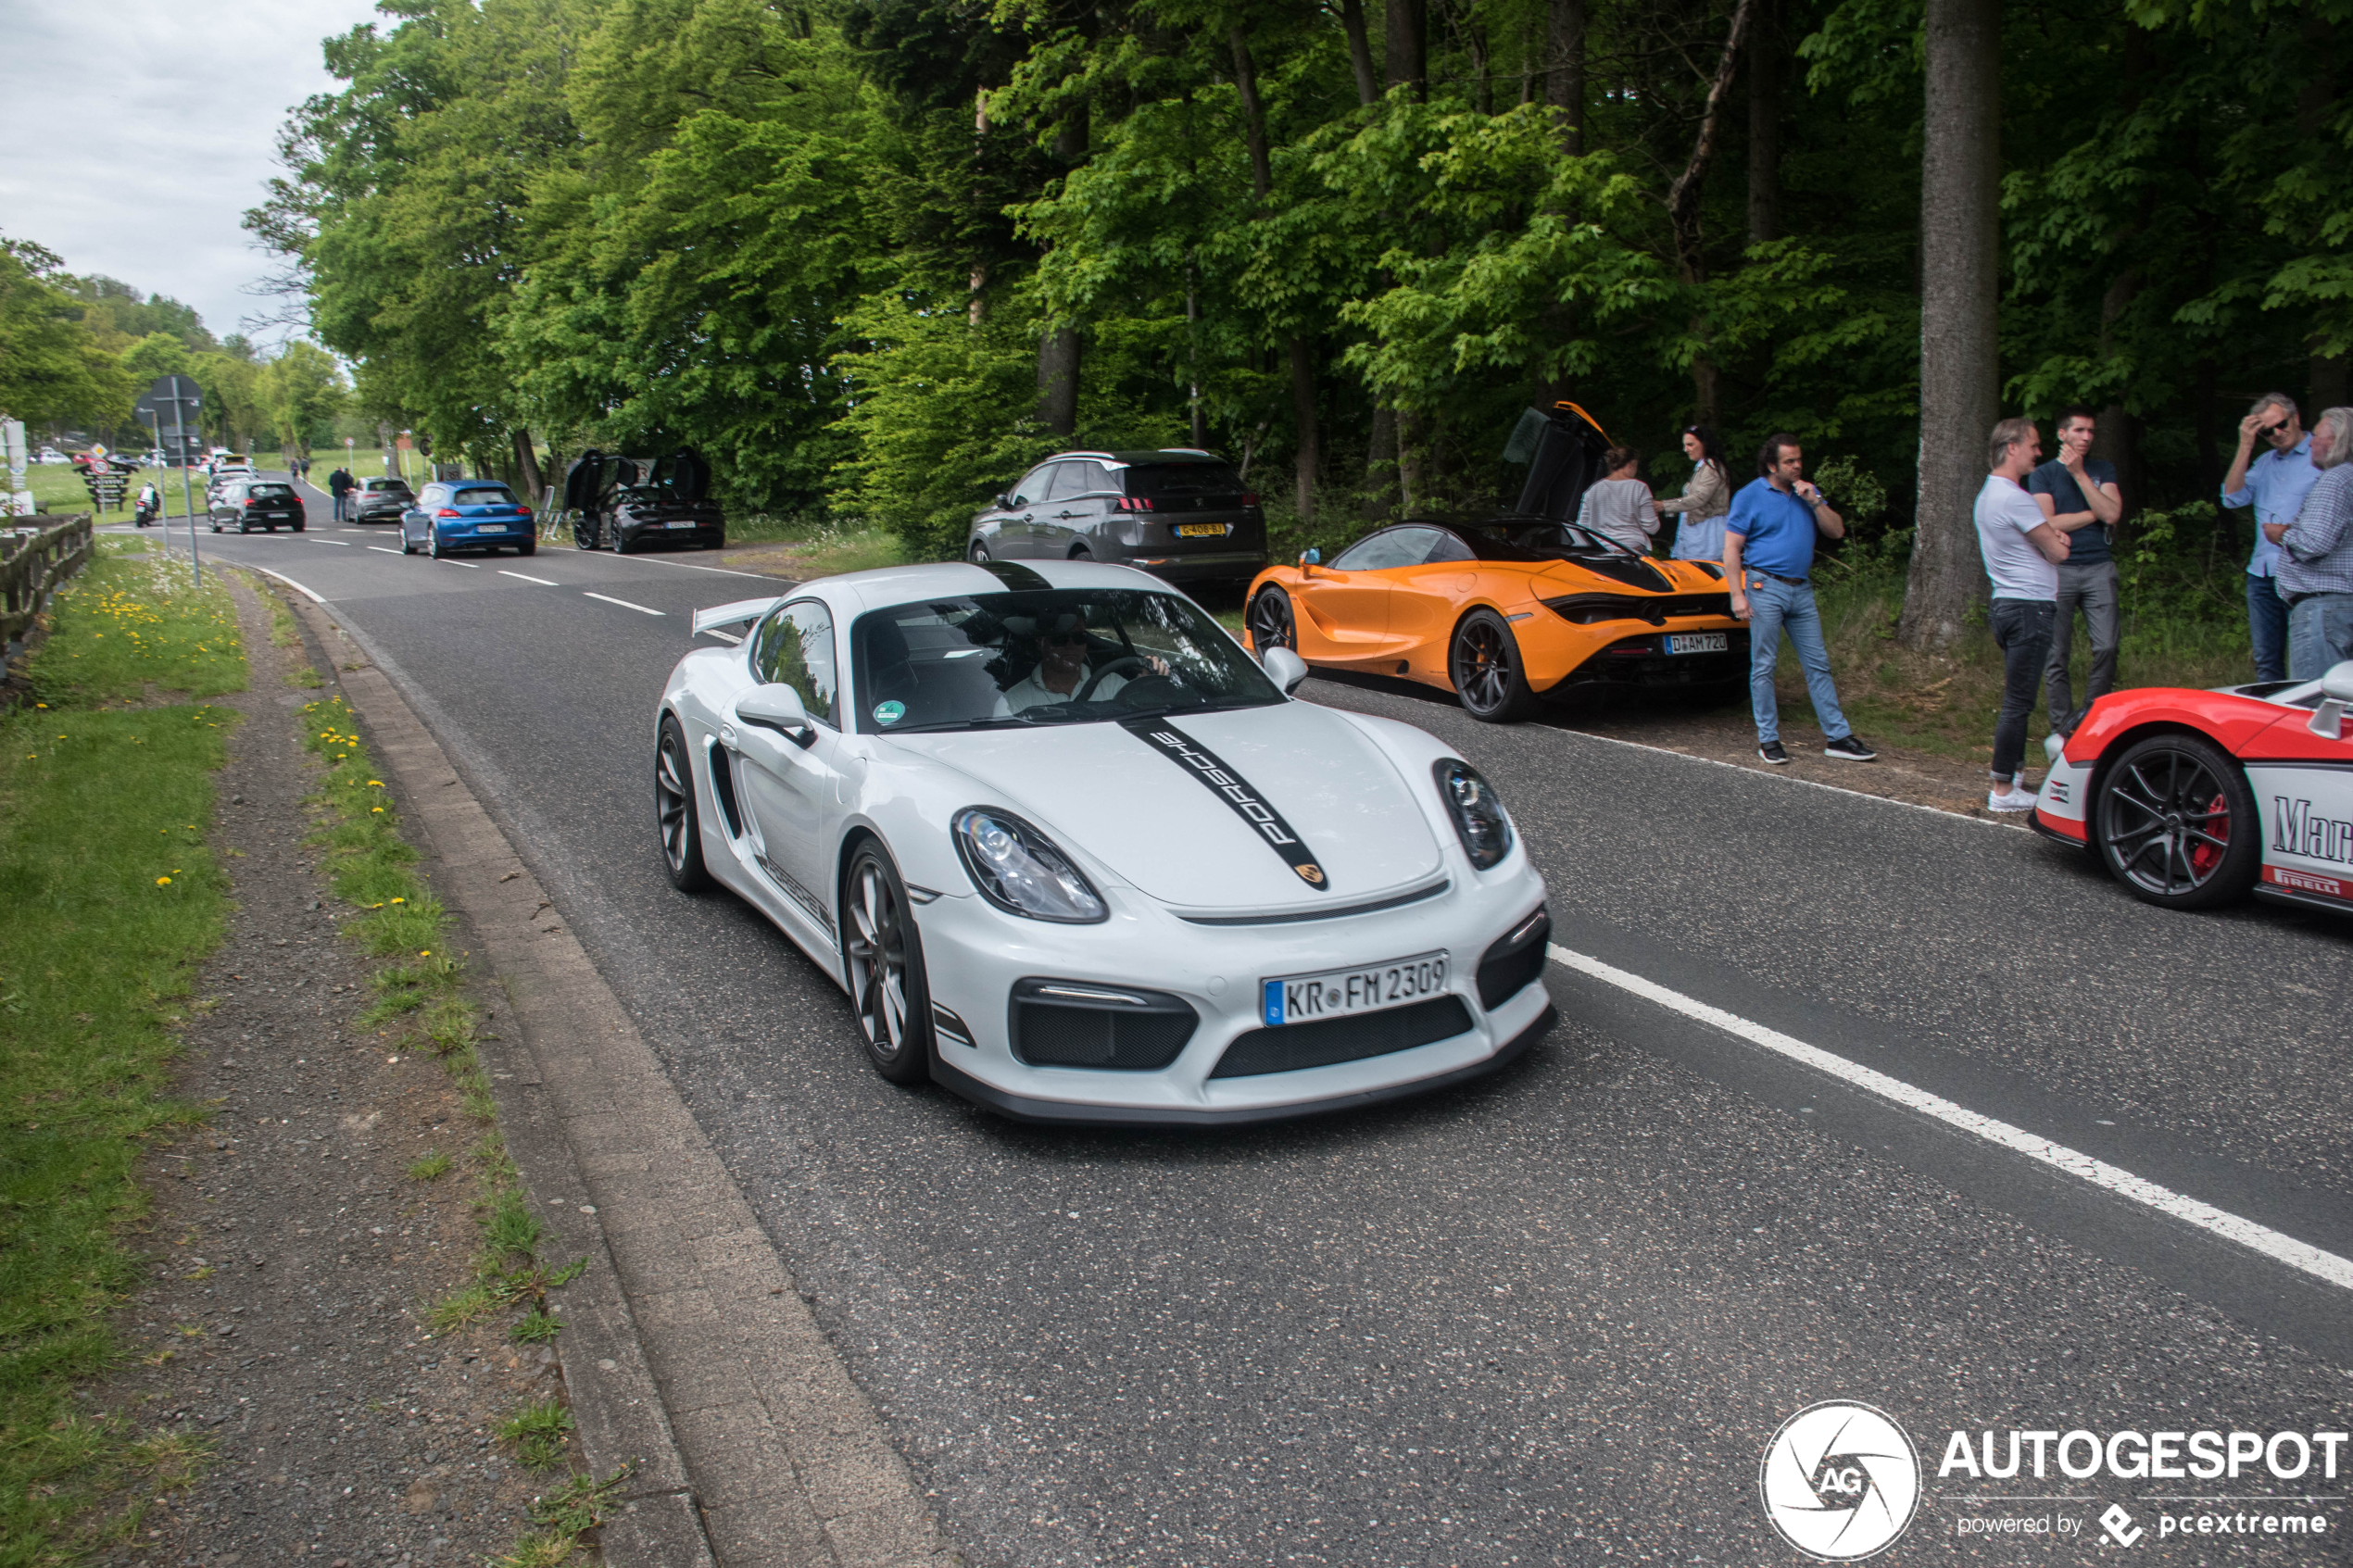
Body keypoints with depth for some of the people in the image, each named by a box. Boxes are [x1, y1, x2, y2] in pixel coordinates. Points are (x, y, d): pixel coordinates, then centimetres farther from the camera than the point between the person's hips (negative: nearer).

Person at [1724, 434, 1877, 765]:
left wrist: (1815, 502, -5)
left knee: (1818, 665, 5)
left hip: (1801, 589, 5)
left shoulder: (1807, 492, 13)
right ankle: (1768, 740, 8)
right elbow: (1731, 548, -6)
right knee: (1763, 667, -1)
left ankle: (1839, 737, 8)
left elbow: (1836, 531, 9)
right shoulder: (1750, 496, -3)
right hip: (1765, 587, -5)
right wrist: (1737, 594, -14)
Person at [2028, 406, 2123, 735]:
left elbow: (2112, 514, -1)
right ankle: (2063, 726, 3)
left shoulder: (2103, 470, 16)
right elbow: (2049, 523, -5)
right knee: (2056, 654, -3)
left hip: (2099, 568, 2)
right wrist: (2094, 513, 0)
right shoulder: (2043, 474, 9)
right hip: (2059, 569, -2)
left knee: (2106, 647, -9)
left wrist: (2079, 474, -4)